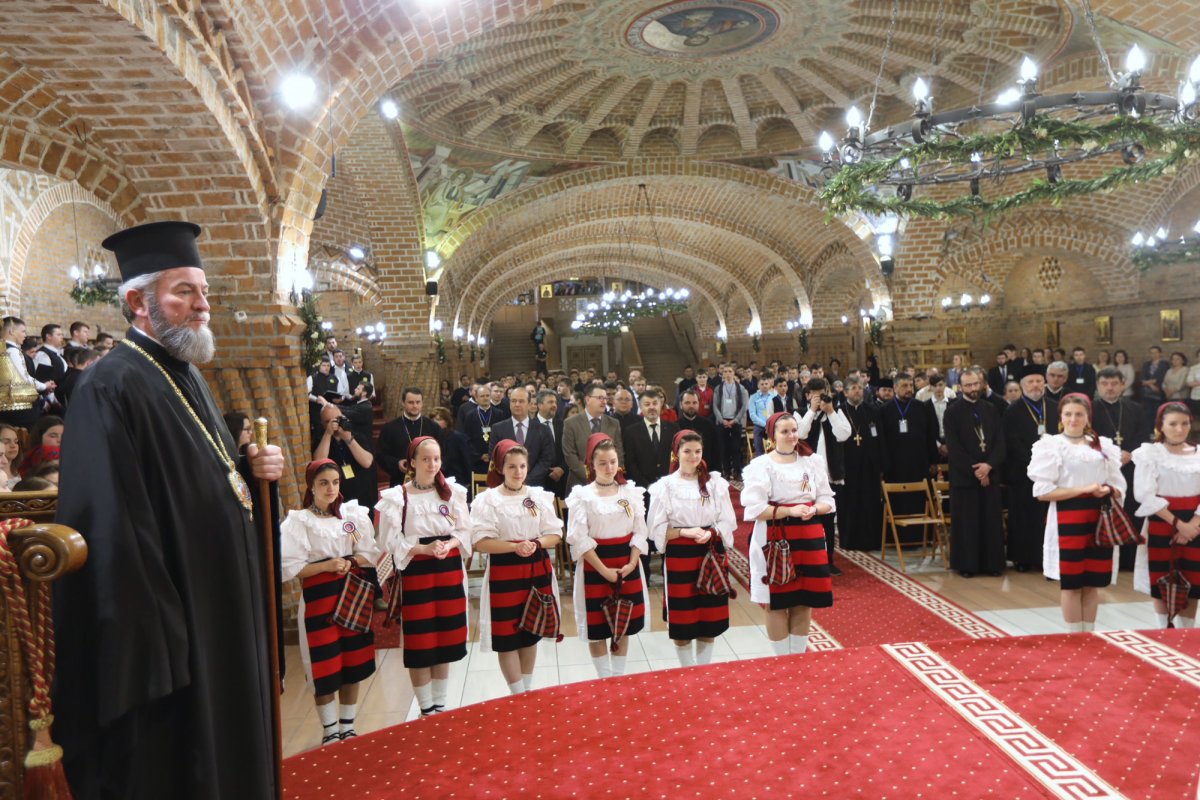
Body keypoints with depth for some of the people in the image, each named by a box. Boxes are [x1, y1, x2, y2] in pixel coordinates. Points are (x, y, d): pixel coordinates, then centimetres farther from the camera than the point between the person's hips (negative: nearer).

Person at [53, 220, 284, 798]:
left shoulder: (187, 376, 10)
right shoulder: (110, 388, -19)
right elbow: (110, 535, -25)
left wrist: (251, 468, 0)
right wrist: (155, 648, -24)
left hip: (221, 609, 9)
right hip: (170, 626, -9)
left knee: (226, 747, 22)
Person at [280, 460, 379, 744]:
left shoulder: (354, 514, 5)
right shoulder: (297, 521, -5)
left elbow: (371, 555, 6)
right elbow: (290, 568, -10)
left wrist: (350, 562, -13)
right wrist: (327, 565, -19)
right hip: (318, 598, -3)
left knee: (353, 665, 10)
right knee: (326, 669, 1)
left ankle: (348, 727, 26)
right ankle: (330, 732, 20)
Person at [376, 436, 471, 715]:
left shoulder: (454, 492, 3)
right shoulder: (396, 497, -7)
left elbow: (465, 531, 5)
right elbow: (391, 542, -9)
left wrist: (449, 544, -15)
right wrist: (424, 549, -19)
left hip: (450, 570, 3)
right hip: (415, 574, -3)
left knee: (445, 640, 12)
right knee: (419, 643, 2)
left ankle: (441, 704, 28)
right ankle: (426, 708, 19)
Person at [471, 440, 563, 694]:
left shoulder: (540, 496, 2)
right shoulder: (487, 500, -8)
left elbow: (555, 534, 4)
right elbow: (479, 542, -13)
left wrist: (536, 544, -17)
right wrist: (515, 546, -23)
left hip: (537, 570, 3)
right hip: (504, 573, -3)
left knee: (531, 633, 14)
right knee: (507, 636, 0)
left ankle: (528, 690, 29)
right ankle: (518, 696, 14)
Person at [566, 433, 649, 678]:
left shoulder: (631, 491, 2)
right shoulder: (581, 495, -7)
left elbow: (639, 531, 2)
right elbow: (579, 539, -11)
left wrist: (631, 563, -10)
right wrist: (604, 569, -15)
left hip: (627, 565, 3)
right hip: (595, 567, -3)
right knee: (597, 628, 4)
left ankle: (619, 676, 26)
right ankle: (604, 679, 20)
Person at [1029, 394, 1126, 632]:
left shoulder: (1104, 445, 10)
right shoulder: (1051, 446, -3)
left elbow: (1119, 487, 12)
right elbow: (1042, 491, -10)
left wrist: (1107, 491, -11)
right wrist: (1084, 489, -16)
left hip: (1099, 519, 4)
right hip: (1067, 520, -4)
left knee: (1093, 584, 9)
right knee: (1071, 585, 1)